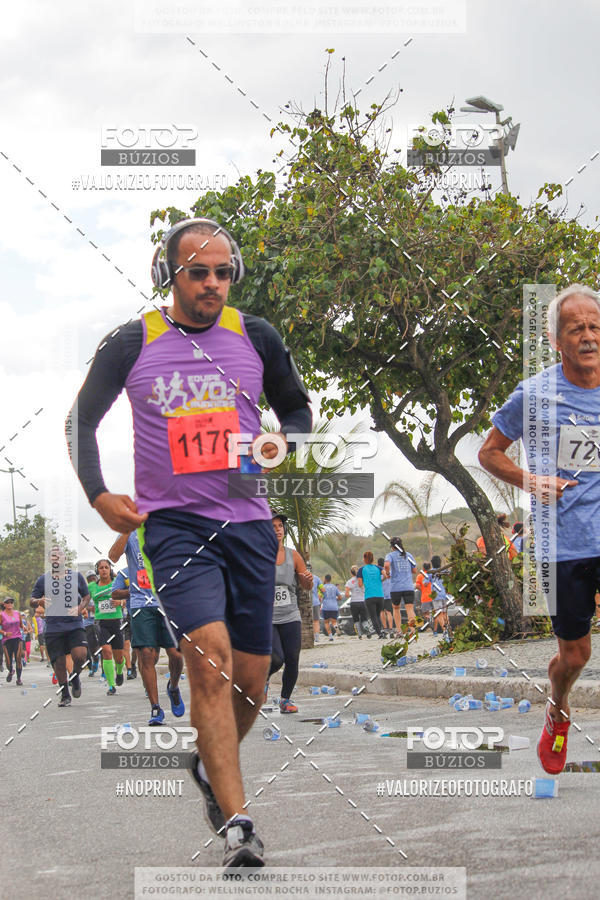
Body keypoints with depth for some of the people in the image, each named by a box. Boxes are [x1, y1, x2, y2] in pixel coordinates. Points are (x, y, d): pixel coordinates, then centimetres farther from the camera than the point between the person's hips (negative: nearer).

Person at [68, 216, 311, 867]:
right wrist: (98, 494, -3)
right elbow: (81, 419, 10)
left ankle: (212, 767, 38)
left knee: (250, 679, 7)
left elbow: (298, 408, 20)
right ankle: (236, 822, -21)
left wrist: (283, 438, -2)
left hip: (248, 522, 3)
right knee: (211, 655, -22)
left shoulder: (256, 336, 6)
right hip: (173, 523, -3)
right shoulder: (132, 343, 0)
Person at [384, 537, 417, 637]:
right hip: (409, 587, 2)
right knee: (410, 609, -7)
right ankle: (412, 626, -35)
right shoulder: (408, 555, 13)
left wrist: (388, 573, -1)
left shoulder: (391, 555, 1)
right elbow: (414, 570, 15)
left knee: (396, 608, 20)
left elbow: (387, 565, -19)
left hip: (396, 587, -2)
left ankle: (398, 630, 12)